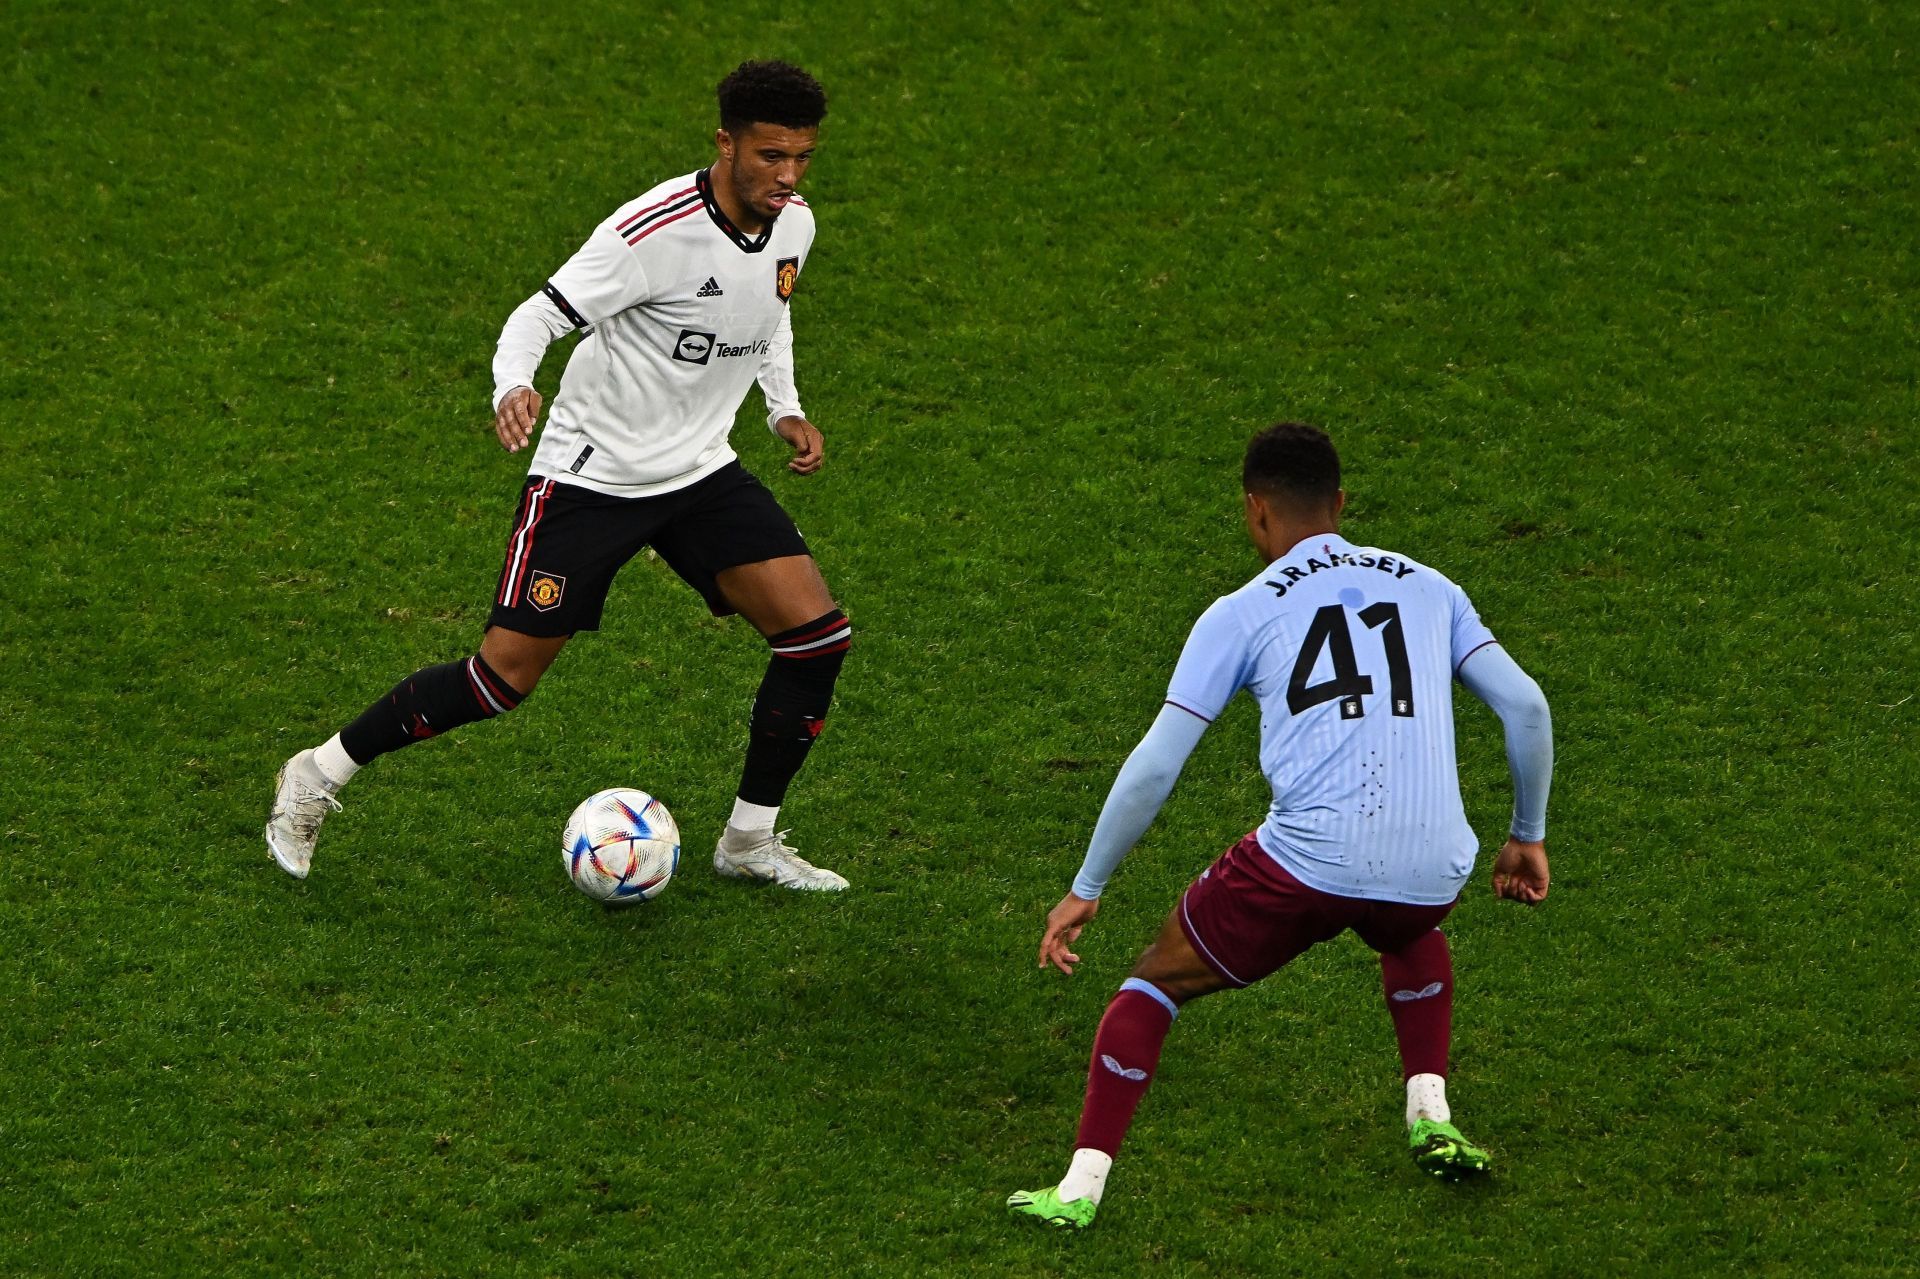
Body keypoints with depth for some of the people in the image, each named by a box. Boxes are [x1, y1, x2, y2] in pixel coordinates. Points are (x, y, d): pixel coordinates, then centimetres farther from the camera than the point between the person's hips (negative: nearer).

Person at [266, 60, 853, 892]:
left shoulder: (793, 226, -2)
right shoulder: (656, 231, -25)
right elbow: (538, 317, -23)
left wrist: (785, 409, 10)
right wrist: (512, 389, -43)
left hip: (700, 471, 6)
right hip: (591, 472, -6)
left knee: (818, 636, -7)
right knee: (504, 676, -9)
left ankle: (750, 840, 10)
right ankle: (316, 778, 11)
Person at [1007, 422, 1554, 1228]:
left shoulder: (1240, 614, 10)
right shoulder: (1427, 587, 19)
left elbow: (1154, 769, 5)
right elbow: (1526, 707, 13)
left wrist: (1085, 890, 14)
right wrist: (1528, 838, 27)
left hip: (1309, 858, -3)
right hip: (1431, 872, 3)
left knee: (1156, 982, 17)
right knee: (1411, 935, 41)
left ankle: (1082, 1187, 8)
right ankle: (1431, 1121, 28)